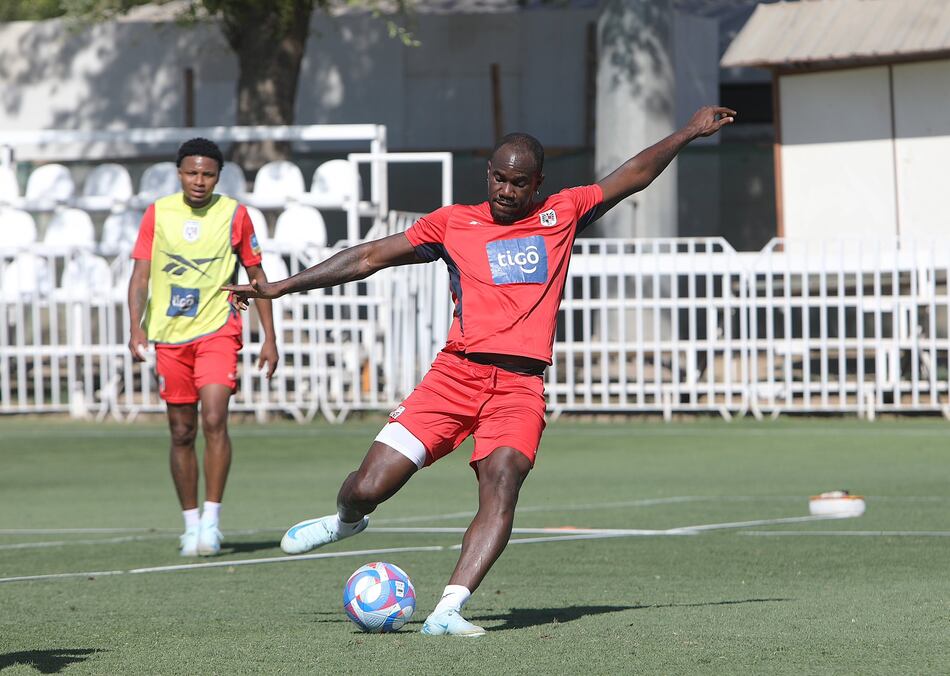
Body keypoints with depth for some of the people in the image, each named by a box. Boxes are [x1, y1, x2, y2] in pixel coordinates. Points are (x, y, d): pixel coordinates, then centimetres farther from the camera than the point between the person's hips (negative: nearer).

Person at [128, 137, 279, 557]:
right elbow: (141, 275, 2)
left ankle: (211, 518, -15)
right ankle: (191, 523, 16)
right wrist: (137, 328, -13)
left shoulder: (234, 215, 0)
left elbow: (257, 277, 7)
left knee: (214, 419, -19)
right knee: (182, 433, 6)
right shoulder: (158, 214, 3)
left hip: (217, 330, -2)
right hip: (170, 334, 2)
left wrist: (269, 338, 4)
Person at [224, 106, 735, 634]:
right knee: (368, 488, -7)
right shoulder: (454, 223, 12)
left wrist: (689, 132, 17)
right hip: (457, 372, 0)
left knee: (501, 487, -25)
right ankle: (346, 520, 30)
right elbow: (370, 257, 16)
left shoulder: (562, 214, 14)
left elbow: (633, 176, 21)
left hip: (520, 385, 0)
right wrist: (281, 287, 16)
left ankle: (448, 610, -29)